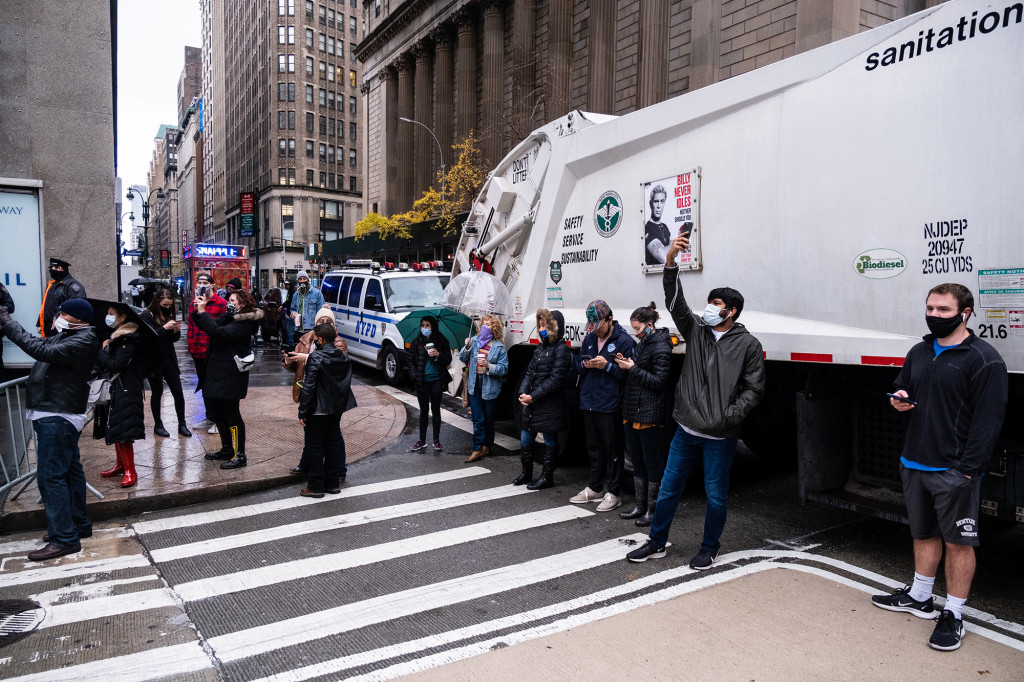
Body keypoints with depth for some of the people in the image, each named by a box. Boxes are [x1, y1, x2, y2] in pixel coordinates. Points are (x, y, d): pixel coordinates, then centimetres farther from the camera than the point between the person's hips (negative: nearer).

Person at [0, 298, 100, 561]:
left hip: (59, 416, -11)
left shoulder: (83, 341, -16)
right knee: (70, 469, 16)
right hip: (55, 413, 11)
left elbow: (44, 351, -27)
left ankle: (64, 537, -8)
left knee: (50, 475, -12)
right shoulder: (64, 335, 16)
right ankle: (78, 524, 27)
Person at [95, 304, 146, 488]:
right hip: (115, 387, 10)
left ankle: (130, 471, -6)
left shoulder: (127, 339, -15)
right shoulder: (115, 335, 15)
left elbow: (117, 365, -21)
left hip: (126, 389, -10)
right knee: (115, 427, 14)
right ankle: (120, 464, 24)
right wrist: (105, 348, -1)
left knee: (123, 428, -10)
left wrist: (100, 353, -11)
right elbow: (106, 363, 15)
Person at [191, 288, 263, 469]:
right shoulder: (228, 317, 11)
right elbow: (211, 326, 11)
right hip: (216, 373, 10)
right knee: (216, 413, 18)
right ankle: (227, 449, 32)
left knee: (231, 415, -3)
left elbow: (218, 332, -29)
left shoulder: (244, 324, -18)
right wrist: (198, 311, -4)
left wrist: (203, 312, -23)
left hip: (230, 378, -10)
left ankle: (239, 455, 8)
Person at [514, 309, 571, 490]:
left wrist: (533, 396, -18)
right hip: (532, 404, 8)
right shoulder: (541, 348, 13)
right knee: (525, 439, 15)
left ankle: (547, 477, 19)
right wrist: (523, 392, -4)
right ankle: (526, 473, 32)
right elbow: (530, 372, 12)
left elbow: (555, 380, -18)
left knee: (550, 441, 6)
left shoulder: (561, 349, -12)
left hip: (550, 406, -8)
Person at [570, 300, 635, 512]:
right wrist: (585, 364, -6)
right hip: (589, 403, 7)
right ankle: (594, 488, 29)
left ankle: (613, 493, 13)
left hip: (610, 406, -6)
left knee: (612, 449, 2)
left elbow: (627, 373, -13)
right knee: (593, 447, 16)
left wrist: (607, 365, -21)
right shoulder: (589, 338, 11)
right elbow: (578, 365, 15)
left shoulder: (624, 341, -8)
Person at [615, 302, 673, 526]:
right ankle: (640, 506, 26)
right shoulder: (643, 344, 15)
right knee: (637, 462, 15)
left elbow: (659, 382, -17)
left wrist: (633, 368, -17)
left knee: (652, 464, 1)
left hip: (649, 415, -9)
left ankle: (653, 510, 11)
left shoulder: (660, 348, -12)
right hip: (632, 413, 9)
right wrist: (625, 365, 4)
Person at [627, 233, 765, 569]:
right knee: (668, 487, 11)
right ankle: (656, 543, 27)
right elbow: (675, 301, -6)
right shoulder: (696, 330, 6)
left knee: (716, 496, 8)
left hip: (720, 436, -3)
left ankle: (709, 549, 29)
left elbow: (754, 388, -1)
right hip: (686, 430, 3)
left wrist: (729, 415, -14)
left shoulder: (748, 344, -2)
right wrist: (670, 261, -18)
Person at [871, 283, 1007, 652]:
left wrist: (968, 468, -19)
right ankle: (919, 598, 34)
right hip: (915, 465, 7)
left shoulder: (983, 359, -11)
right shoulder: (919, 352, 11)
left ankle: (953, 616, 16)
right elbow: (902, 387, 25)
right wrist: (899, 398, 0)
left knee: (958, 541, 4)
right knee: (924, 533, 19)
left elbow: (988, 419, -15)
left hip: (954, 470, -7)